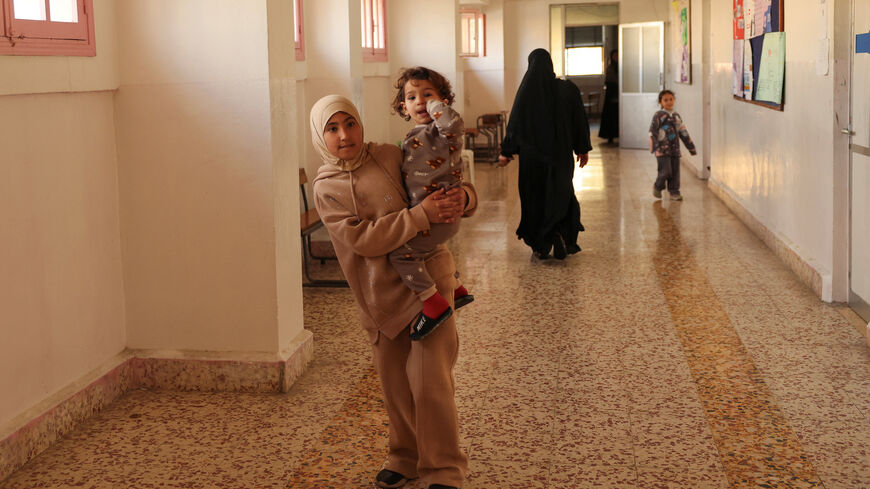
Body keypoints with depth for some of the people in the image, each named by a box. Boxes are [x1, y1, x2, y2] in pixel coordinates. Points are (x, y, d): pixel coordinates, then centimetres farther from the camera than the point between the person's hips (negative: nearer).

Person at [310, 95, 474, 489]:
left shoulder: (390, 157, 0)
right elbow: (363, 238, -15)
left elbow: (443, 183, 10)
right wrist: (421, 215, -23)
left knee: (429, 378, -7)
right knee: (394, 384, 11)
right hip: (379, 295, 1)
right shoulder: (326, 189, -1)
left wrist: (463, 197, -14)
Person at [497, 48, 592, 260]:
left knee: (535, 197, 10)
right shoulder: (567, 89, -5)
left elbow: (515, 123, -6)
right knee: (560, 195, 15)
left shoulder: (526, 91, -9)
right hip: (560, 153, 1)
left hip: (532, 155, -1)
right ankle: (561, 233, -6)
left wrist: (506, 152, 4)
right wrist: (583, 149, 10)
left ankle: (540, 246, 12)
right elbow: (579, 121, -1)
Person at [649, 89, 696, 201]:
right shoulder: (659, 115, -4)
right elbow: (652, 131, -10)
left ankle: (674, 192, 13)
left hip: (675, 149, 5)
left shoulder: (676, 116, 15)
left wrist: (691, 147, 19)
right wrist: (654, 147, -19)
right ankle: (657, 187, 15)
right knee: (666, 171, -9)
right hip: (663, 150, -5)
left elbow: (683, 133, 20)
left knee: (675, 172, 4)